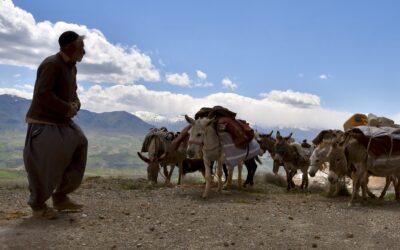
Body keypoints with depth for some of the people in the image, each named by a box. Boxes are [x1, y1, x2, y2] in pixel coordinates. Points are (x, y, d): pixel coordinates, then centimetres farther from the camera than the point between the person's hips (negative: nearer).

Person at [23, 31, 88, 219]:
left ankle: (60, 198, 21)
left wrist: (75, 105, -3)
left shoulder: (71, 67, 10)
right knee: (44, 165, -8)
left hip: (62, 123, 10)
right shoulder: (52, 64, -19)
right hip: (44, 123, -10)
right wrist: (67, 108, -20)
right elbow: (42, 94, -27)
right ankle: (38, 206, 10)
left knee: (76, 155, 9)